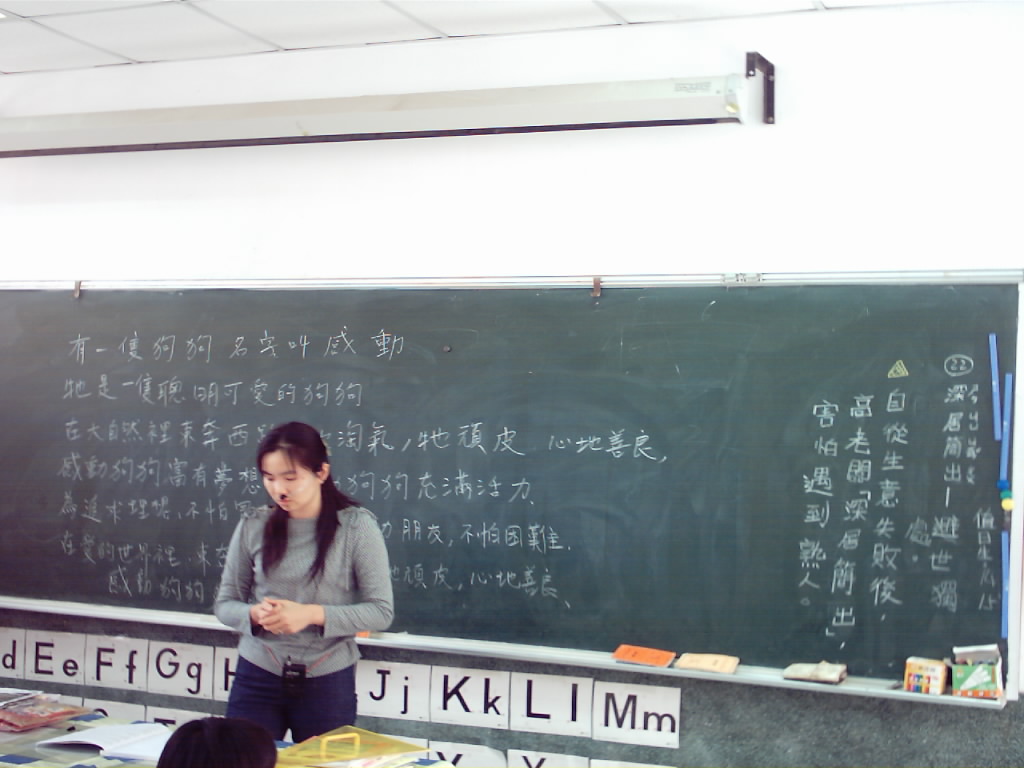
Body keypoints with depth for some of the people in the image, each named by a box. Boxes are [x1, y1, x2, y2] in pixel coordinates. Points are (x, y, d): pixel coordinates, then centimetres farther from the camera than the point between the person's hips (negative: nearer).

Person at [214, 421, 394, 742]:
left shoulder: (357, 526, -7)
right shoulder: (253, 527, 0)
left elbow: (381, 611, -8)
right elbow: (225, 603, 7)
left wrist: (312, 614, -19)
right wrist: (254, 614, -15)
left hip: (328, 682, -1)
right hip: (256, 677, 2)